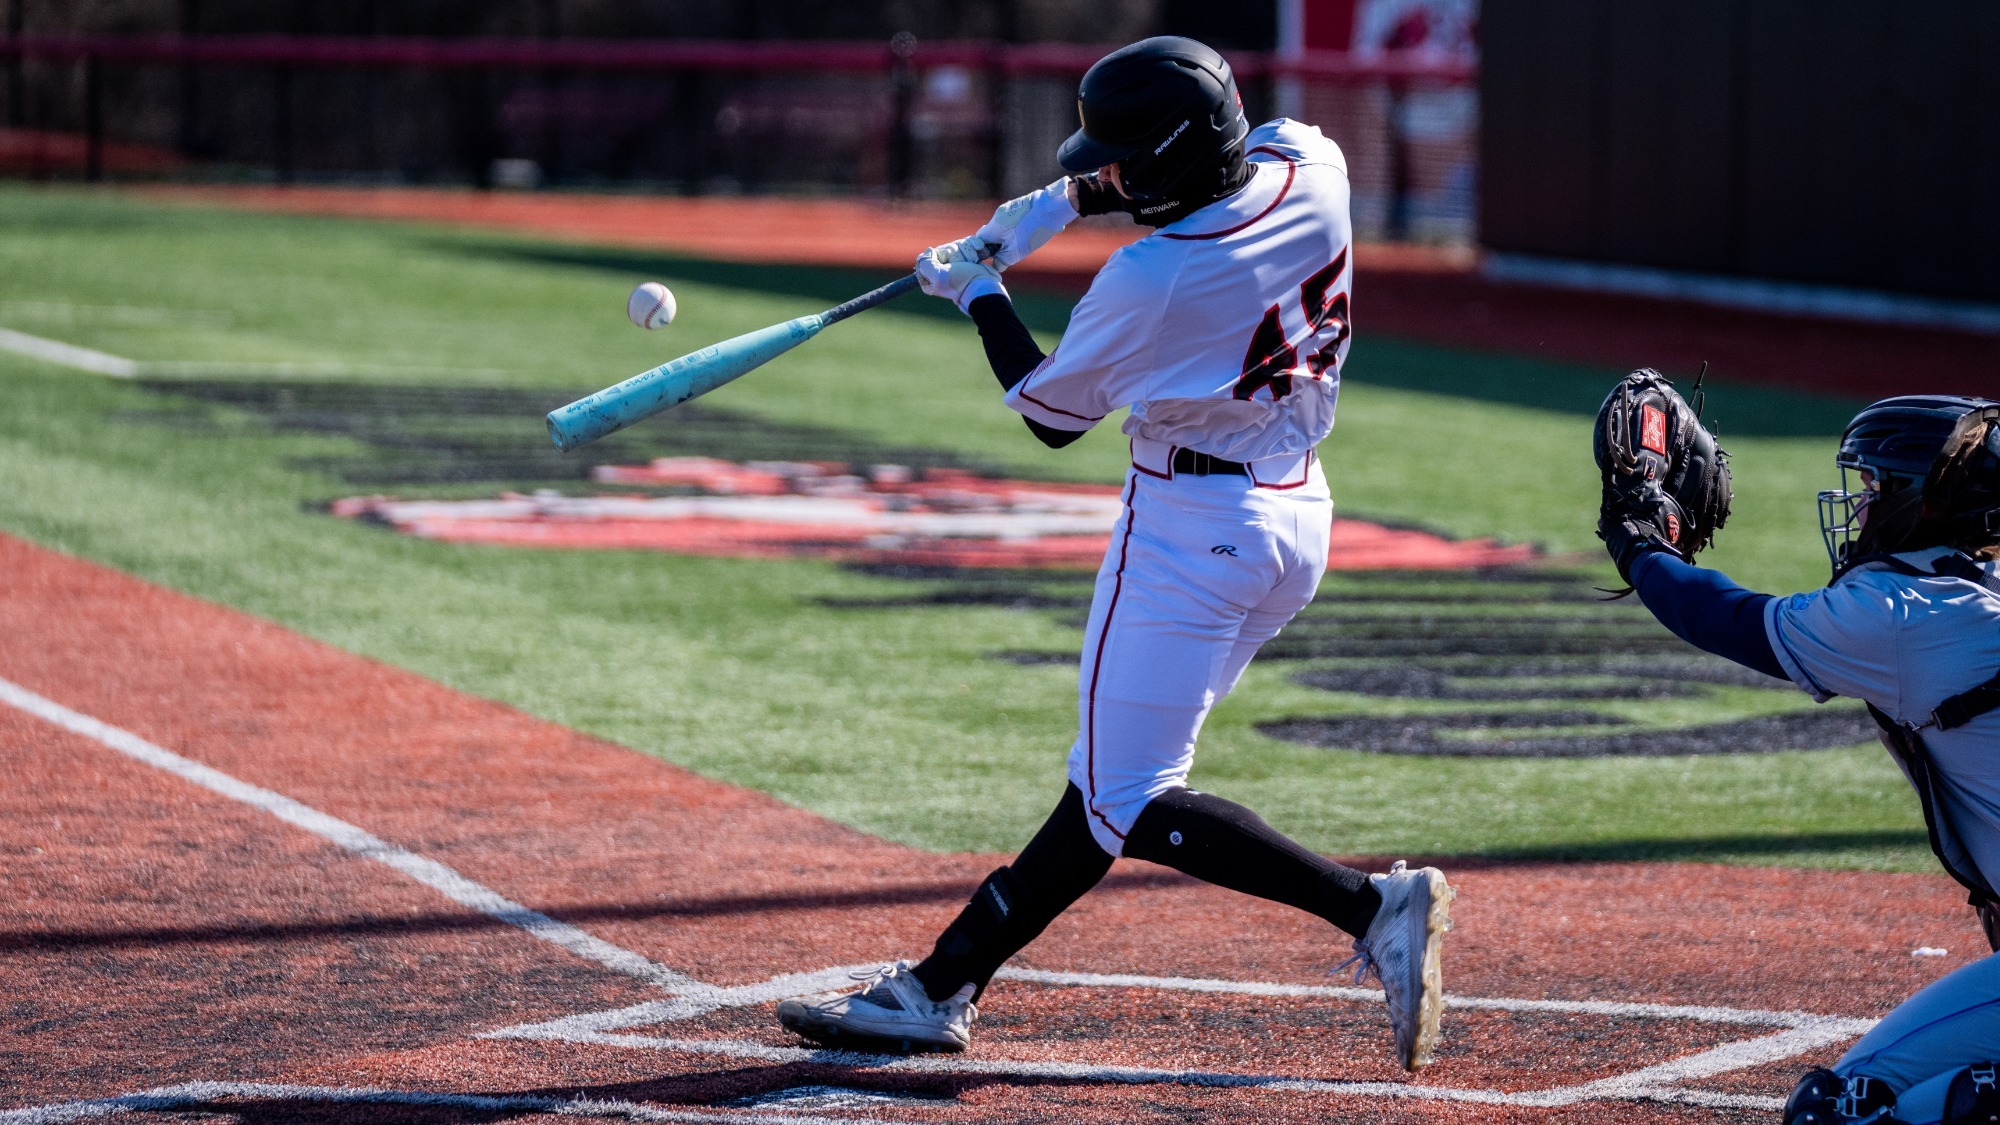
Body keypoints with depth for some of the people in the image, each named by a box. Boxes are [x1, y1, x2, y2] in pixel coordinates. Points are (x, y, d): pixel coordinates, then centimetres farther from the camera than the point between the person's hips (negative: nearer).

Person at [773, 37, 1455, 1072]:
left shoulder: (1148, 280, -23)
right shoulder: (1310, 169, -5)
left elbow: (1048, 416, -5)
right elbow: (1211, 172, 21)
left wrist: (979, 293, 9)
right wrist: (1061, 204, 15)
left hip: (1189, 523, -9)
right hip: (1299, 517, 9)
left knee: (1127, 802, -6)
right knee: (1107, 777, 12)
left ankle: (1371, 906, -15)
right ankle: (944, 986, 18)